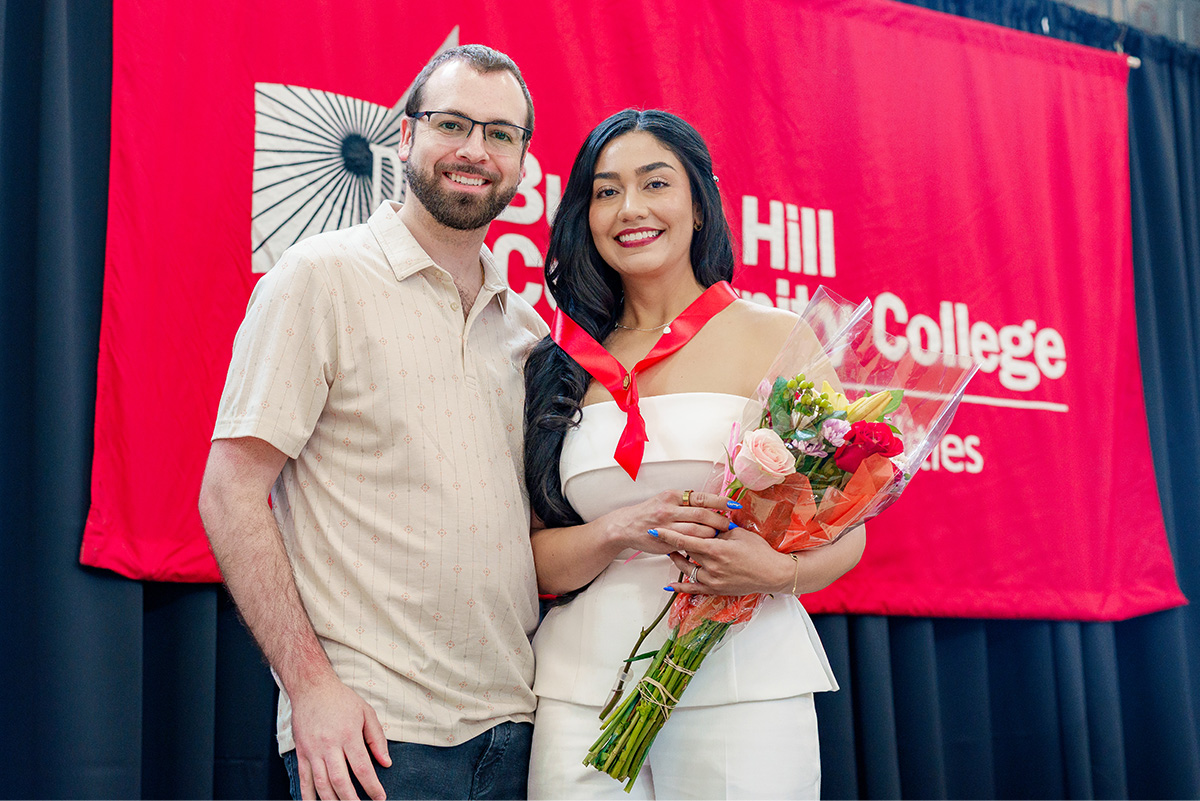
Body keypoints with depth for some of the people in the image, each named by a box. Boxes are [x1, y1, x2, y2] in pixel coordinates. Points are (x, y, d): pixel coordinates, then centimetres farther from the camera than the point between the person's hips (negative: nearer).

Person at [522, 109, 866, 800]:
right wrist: (620, 531, -14)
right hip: (584, 686, 2)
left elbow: (845, 529, 2)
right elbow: (535, 560, 5)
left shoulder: (772, 339, 2)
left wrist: (778, 571, -19)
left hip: (743, 685, -2)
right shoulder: (562, 365, 8)